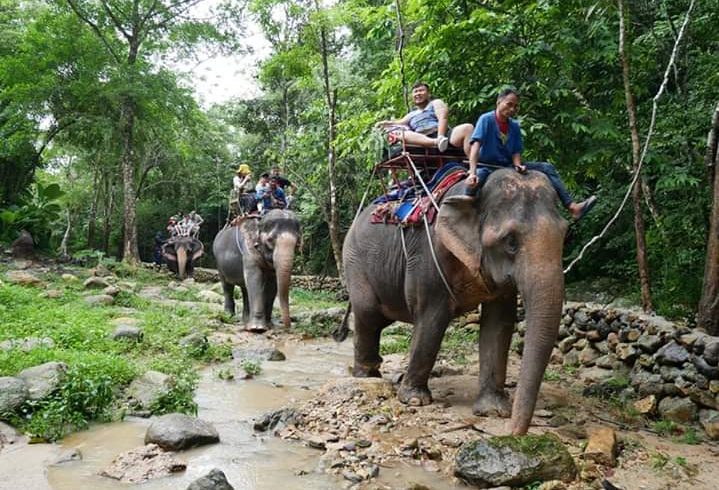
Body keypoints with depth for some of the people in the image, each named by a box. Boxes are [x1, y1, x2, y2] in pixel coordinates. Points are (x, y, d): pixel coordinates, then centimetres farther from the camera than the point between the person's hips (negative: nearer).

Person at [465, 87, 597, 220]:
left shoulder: (514, 126, 7)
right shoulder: (486, 119, -11)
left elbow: (516, 152, 5)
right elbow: (475, 146, -24)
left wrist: (518, 165, -21)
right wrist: (472, 173, -39)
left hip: (508, 166, 6)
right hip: (487, 167, -6)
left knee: (547, 168, -7)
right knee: (479, 176, -43)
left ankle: (572, 206, -14)